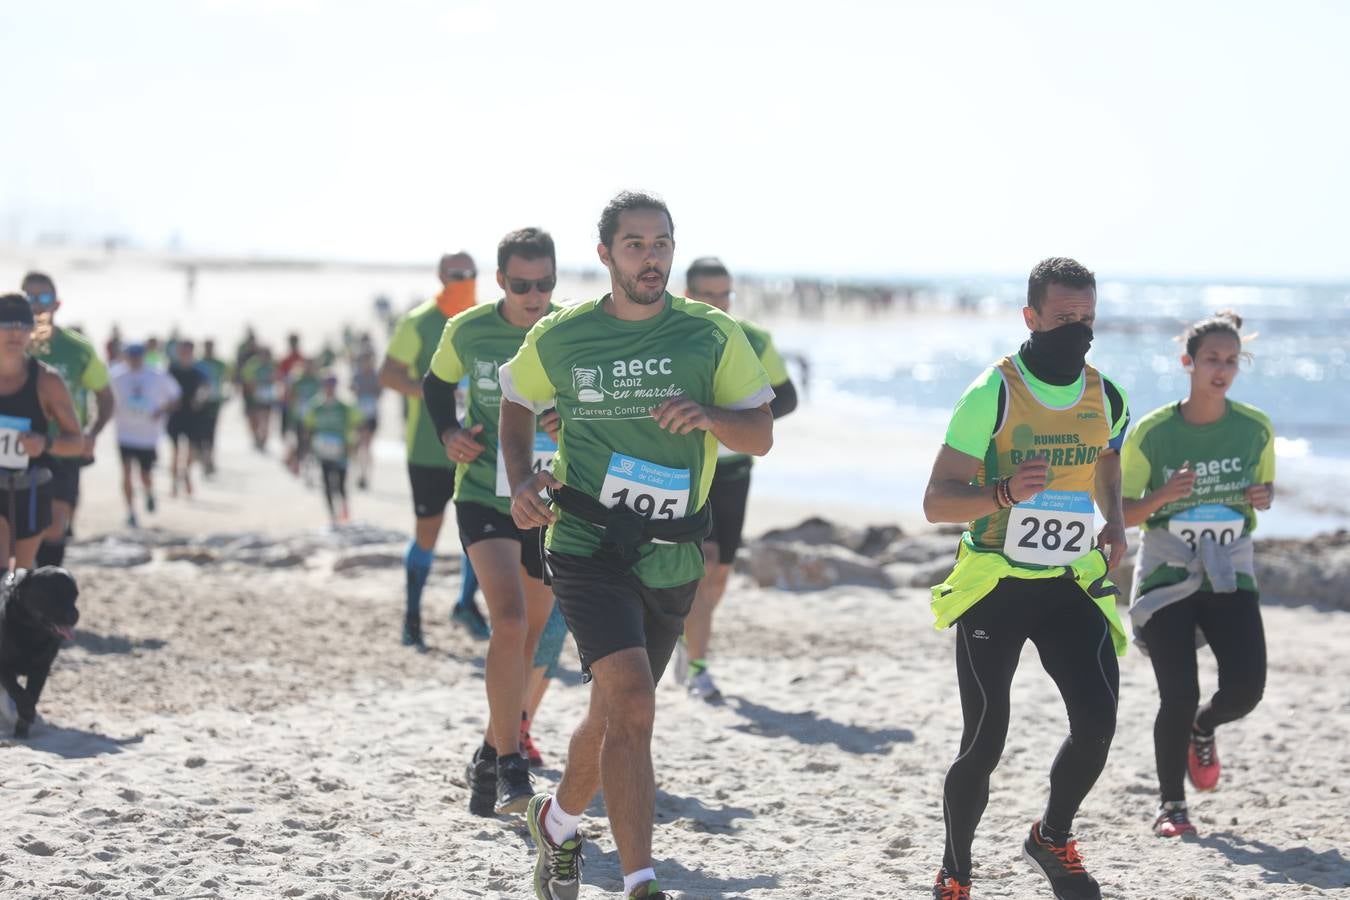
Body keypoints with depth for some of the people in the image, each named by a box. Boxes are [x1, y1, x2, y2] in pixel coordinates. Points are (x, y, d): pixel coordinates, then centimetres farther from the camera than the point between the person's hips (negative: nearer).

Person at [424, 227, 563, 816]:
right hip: (484, 496, -2)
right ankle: (510, 765, -17)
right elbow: (436, 385, 14)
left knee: (530, 634, 14)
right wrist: (448, 433, -4)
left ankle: (491, 755, 35)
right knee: (509, 618, -23)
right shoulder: (467, 331, -6)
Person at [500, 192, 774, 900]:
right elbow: (515, 406, 17)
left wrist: (709, 415, -21)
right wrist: (521, 482, -1)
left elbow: (761, 436, 1)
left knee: (613, 717, 17)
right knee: (632, 704, -22)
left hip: (672, 558, 3)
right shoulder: (559, 338, 0)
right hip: (587, 545, -3)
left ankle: (558, 822, 46)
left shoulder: (713, 335, 0)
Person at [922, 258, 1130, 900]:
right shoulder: (992, 395, -13)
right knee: (984, 742, -4)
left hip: (1071, 583, 4)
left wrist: (1115, 524, 6)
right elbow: (936, 502, -13)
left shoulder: (1107, 399, 3)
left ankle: (1052, 839, 14)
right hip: (994, 584, -4)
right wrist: (1004, 493, -31)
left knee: (1097, 720, -12)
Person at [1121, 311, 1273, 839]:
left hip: (1230, 573, 2)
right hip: (1167, 574, -2)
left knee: (1245, 689, -11)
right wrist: (1163, 496, -23)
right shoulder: (1153, 433, -9)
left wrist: (1263, 497, -9)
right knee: (1178, 696, -10)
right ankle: (1170, 804, 11)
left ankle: (1202, 728, 26)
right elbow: (1125, 514, -3)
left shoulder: (1255, 429, -2)